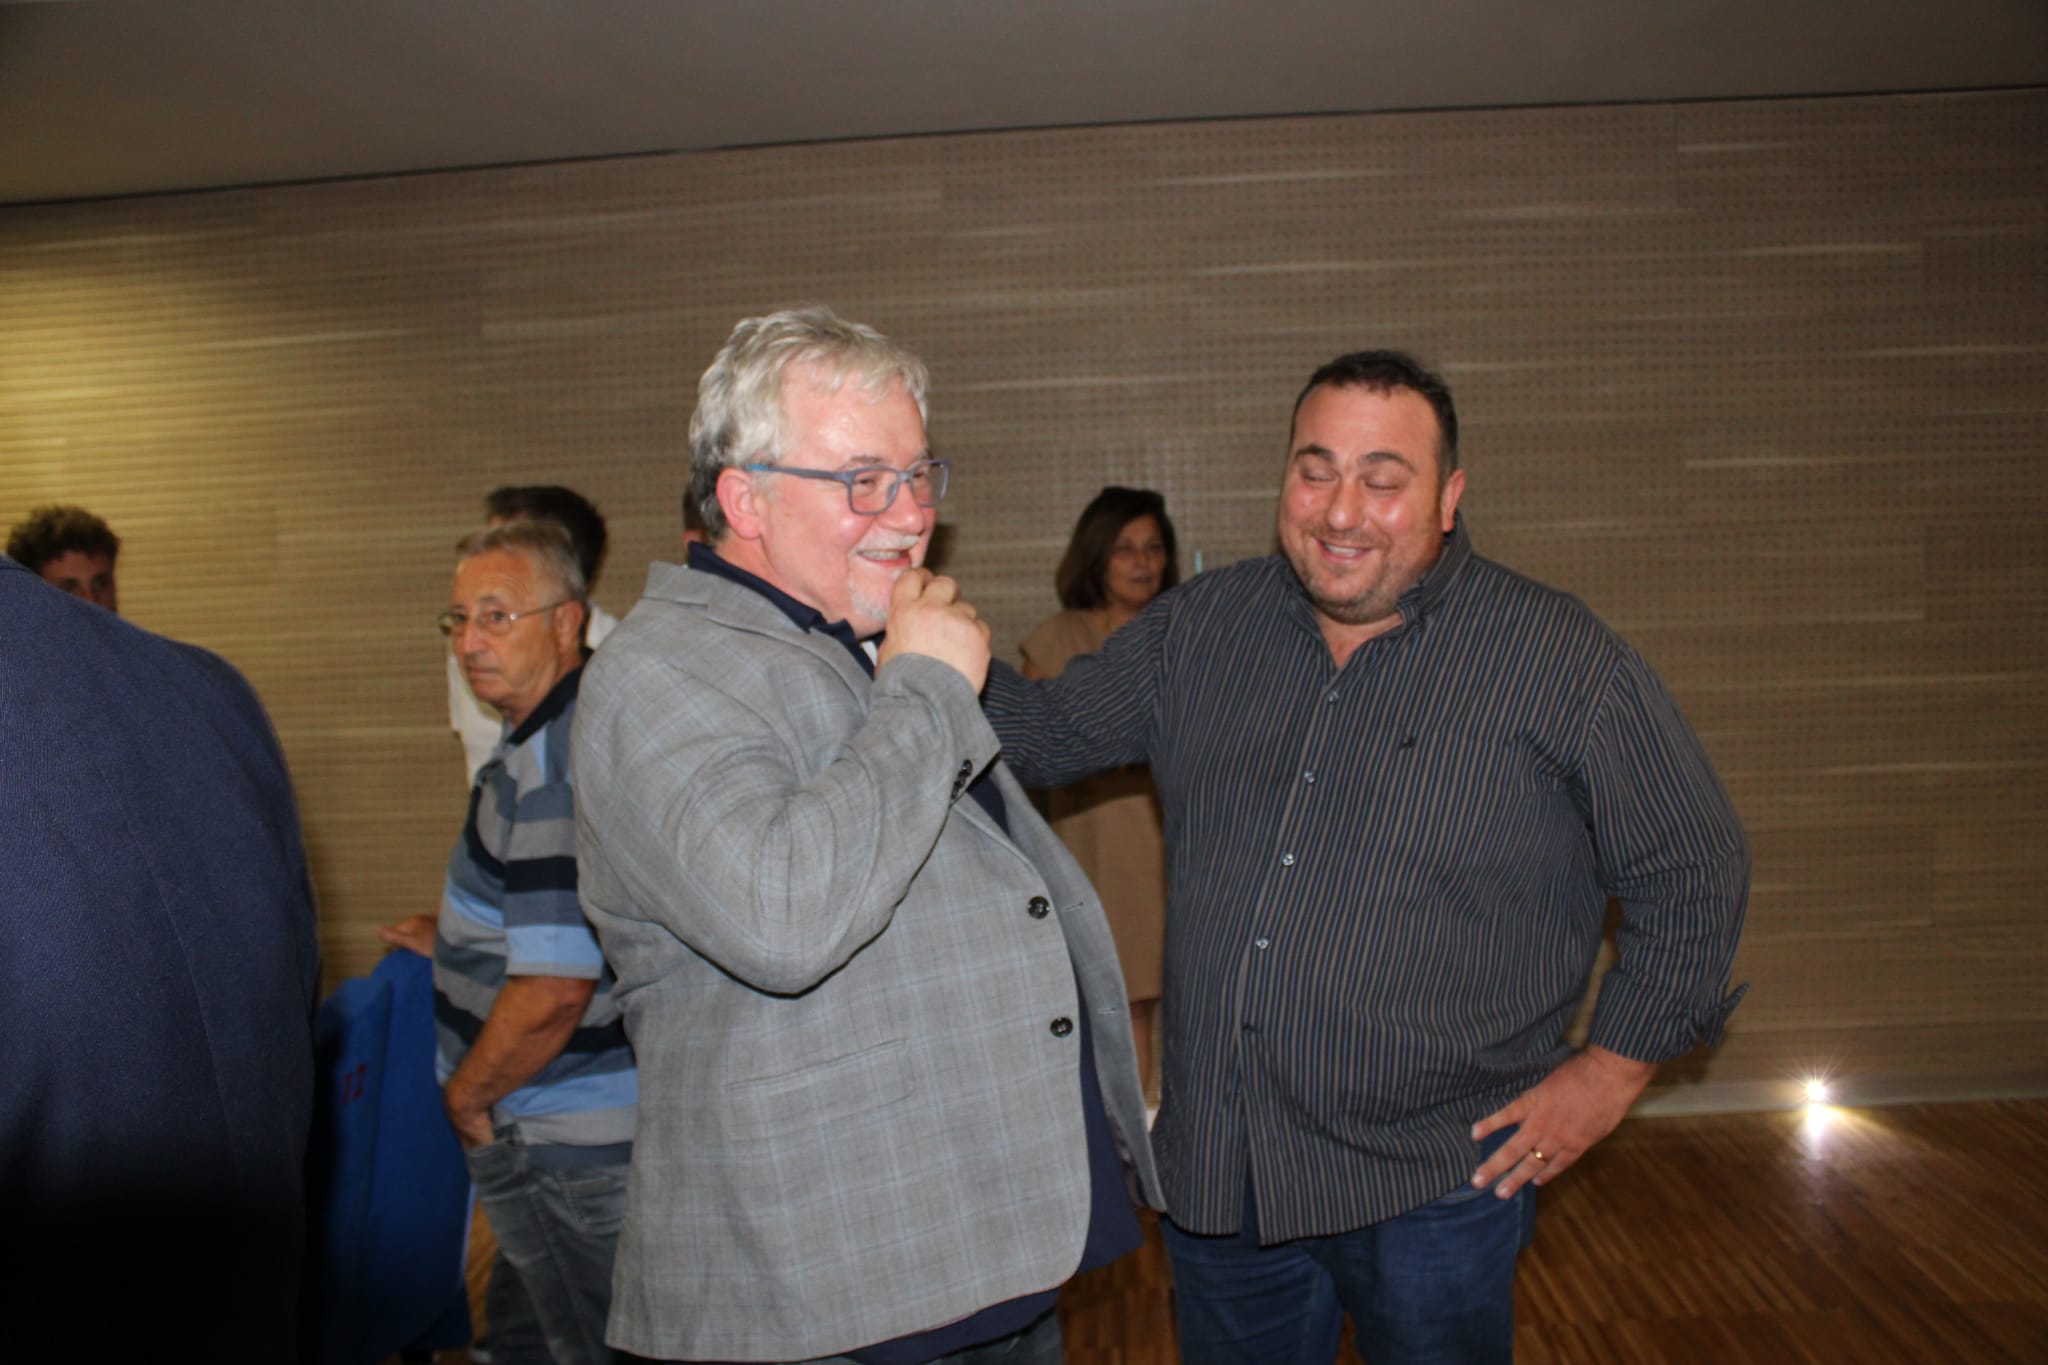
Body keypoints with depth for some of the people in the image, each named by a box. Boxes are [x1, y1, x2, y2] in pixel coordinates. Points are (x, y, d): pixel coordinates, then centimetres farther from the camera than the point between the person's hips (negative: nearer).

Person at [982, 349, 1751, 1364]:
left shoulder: (1561, 661, -9)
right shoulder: (1200, 628, 2)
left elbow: (1693, 872, -2)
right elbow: (1048, 732, 8)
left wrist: (1611, 1070, -4)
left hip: (1435, 1181, -3)